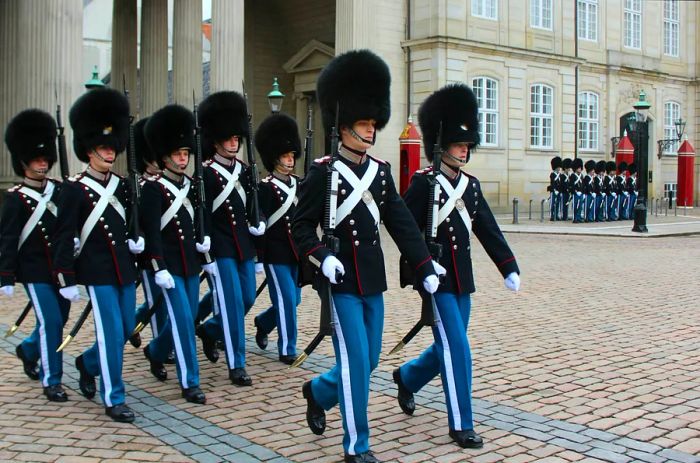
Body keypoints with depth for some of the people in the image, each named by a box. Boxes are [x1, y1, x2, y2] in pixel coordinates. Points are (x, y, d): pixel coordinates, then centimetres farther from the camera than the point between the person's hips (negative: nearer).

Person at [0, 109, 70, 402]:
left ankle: (28, 351, 45)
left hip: (61, 268, 6)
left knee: (58, 319, 16)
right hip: (35, 272, -6)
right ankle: (51, 382, 6)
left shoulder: (58, 190, 6)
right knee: (50, 322, -7)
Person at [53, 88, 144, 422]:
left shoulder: (122, 186, 9)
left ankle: (87, 364, 40)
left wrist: (135, 241, 1)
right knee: (112, 334, -7)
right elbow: (63, 238, -9)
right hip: (97, 272, -6)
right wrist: (66, 280, -11)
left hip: (124, 269, 7)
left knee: (125, 330, 13)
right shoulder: (74, 190, -8)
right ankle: (113, 399, 6)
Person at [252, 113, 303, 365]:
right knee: (286, 299, -6)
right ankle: (287, 349, 7)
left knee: (293, 299, 13)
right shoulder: (266, 187, -11)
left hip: (296, 252, 7)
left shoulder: (298, 184, 10)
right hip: (276, 254, -7)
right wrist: (259, 259, -14)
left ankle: (263, 322, 39)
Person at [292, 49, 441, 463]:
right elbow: (302, 226, -7)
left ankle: (318, 392, 41)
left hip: (373, 279, 7)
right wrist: (322, 258, -24)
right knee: (355, 360, -6)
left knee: (368, 359, 13)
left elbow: (401, 222, 6)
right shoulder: (323, 172, -8)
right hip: (341, 280, -6)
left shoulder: (381, 171, 9)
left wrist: (425, 268, 0)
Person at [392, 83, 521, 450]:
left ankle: (406, 378, 44)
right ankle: (461, 425, 4)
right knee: (457, 349, -7)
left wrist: (509, 268, 3)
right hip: (437, 280, -7)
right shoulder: (424, 183, -10)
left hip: (462, 280, 8)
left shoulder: (471, 185, 10)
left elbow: (488, 229, 9)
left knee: (449, 347, 17)